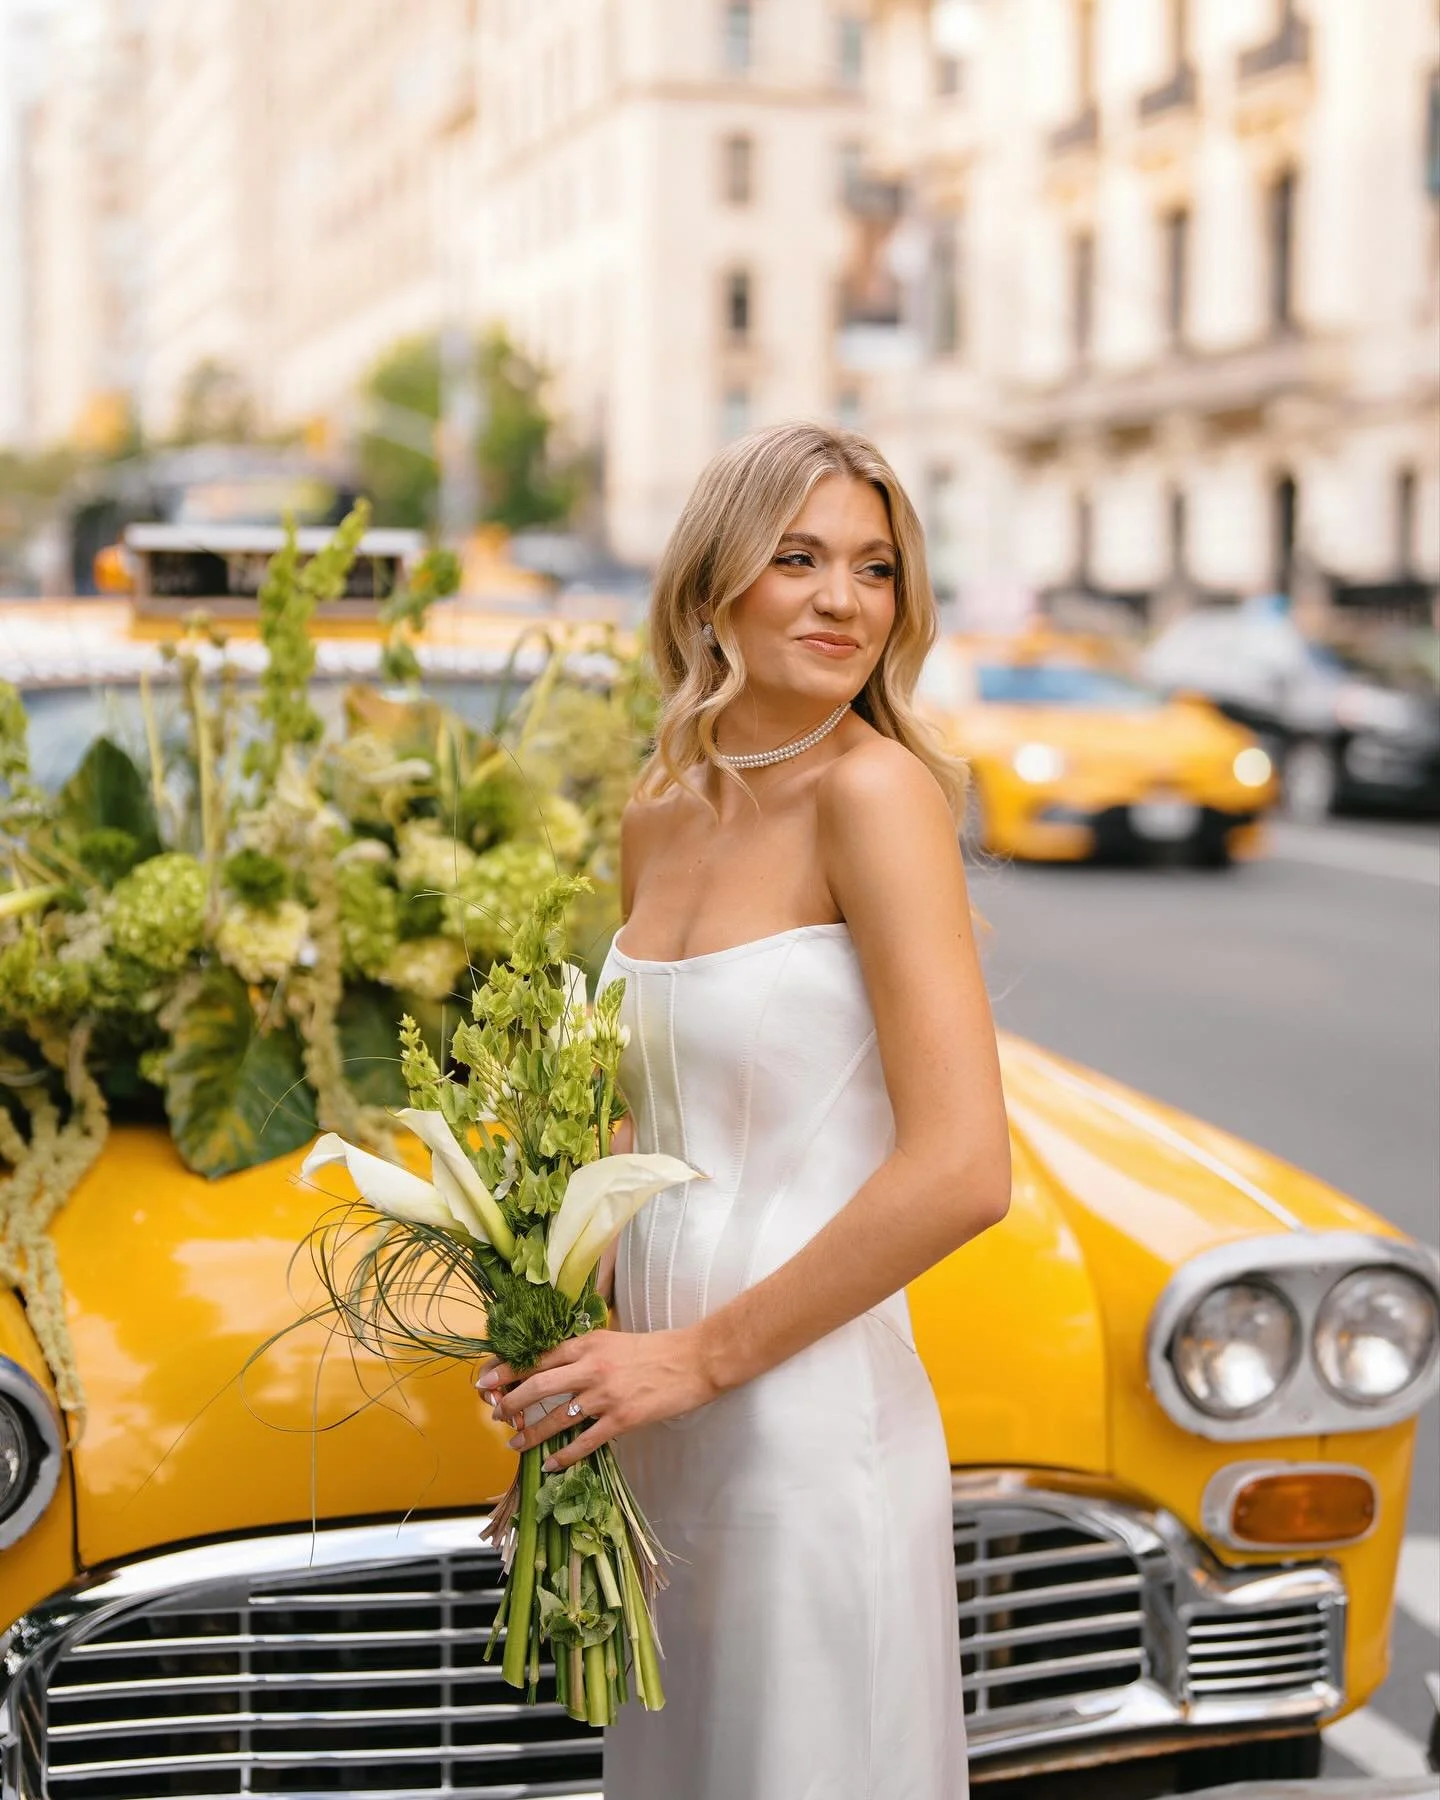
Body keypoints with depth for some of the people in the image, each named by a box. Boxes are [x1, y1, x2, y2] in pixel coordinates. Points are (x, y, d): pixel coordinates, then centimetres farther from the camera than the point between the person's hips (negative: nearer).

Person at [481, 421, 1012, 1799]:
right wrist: (575, 1345, 3)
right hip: (665, 1432, 7)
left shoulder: (879, 790, -14)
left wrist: (700, 1354, -15)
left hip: (816, 1427, -7)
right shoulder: (660, 816, 7)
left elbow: (964, 1171, -21)